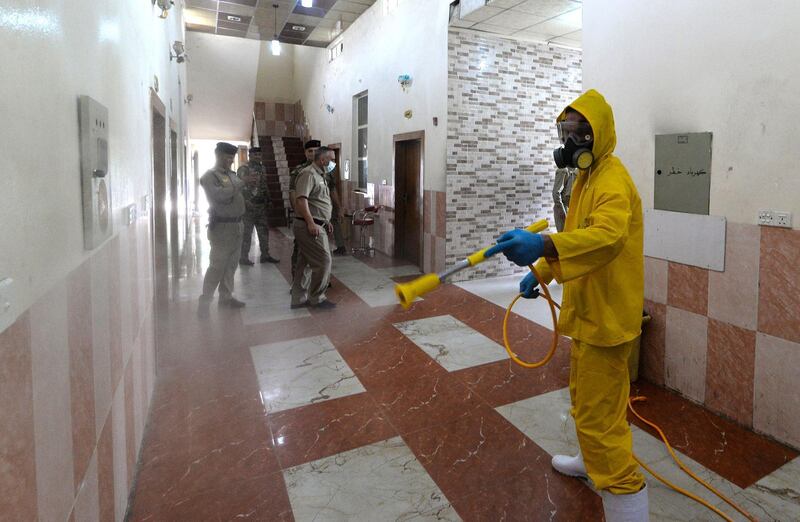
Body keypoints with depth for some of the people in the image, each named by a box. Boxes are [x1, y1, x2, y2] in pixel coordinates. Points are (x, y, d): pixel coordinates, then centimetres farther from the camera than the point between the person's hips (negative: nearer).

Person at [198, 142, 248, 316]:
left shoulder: (233, 175, 15)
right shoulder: (209, 176, -7)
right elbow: (218, 195, -25)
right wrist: (242, 182, -25)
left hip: (237, 225, 7)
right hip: (222, 227, -7)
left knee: (231, 264, 13)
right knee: (217, 266, -6)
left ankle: (226, 296, 24)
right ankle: (205, 301, 3)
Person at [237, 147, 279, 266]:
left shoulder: (262, 168, 14)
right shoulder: (243, 169, -7)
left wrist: (268, 200, 13)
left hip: (261, 206, 7)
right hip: (248, 206, -7)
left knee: (264, 231, 10)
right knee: (247, 232, -1)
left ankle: (265, 255, 19)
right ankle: (243, 257, 8)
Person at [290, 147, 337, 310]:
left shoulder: (319, 175, 20)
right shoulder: (308, 174, -12)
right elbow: (300, 199, -23)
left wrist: (326, 221, 23)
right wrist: (311, 223, -27)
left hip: (316, 226, 10)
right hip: (311, 227, -10)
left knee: (304, 263, 12)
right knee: (323, 261, -6)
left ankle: (299, 298, 20)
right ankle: (317, 298, 6)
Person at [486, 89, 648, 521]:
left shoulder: (612, 179, -19)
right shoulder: (586, 177, 13)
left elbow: (608, 236, -39)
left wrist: (543, 244, -53)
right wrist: (539, 272, 11)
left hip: (605, 317, -10)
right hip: (587, 312, 10)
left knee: (599, 413, -6)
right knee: (584, 397, 26)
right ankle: (592, 461, 48)